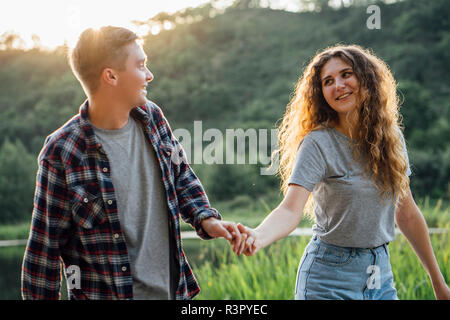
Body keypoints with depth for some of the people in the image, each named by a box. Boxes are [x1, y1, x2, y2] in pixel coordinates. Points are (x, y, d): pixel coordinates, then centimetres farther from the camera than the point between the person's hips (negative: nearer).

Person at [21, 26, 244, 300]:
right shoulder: (62, 152, -17)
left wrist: (206, 219, -2)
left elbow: (181, 176, 14)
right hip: (103, 293, -5)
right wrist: (39, 296, -6)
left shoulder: (152, 117, 0)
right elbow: (45, 244, -10)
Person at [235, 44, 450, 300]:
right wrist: (258, 237, -46)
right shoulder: (318, 144, -14)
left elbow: (406, 213, 9)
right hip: (331, 279, -4)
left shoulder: (391, 137, 2)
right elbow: (291, 209, -25)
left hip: (381, 274, 5)